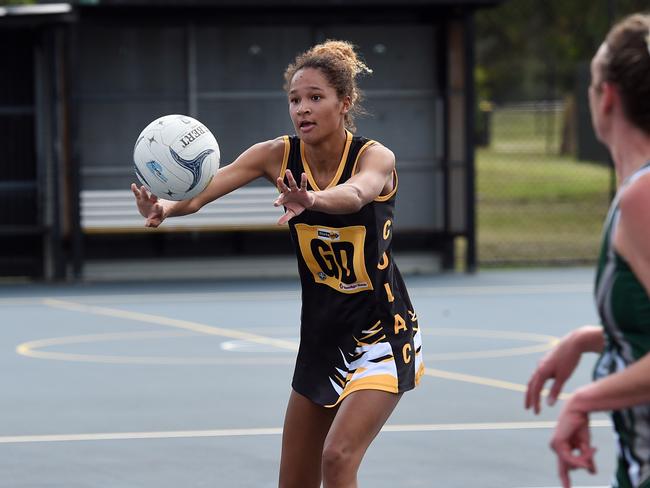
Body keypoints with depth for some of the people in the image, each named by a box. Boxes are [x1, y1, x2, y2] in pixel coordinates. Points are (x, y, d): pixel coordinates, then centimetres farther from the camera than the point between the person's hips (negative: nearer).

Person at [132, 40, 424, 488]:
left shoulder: (375, 157, -17)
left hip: (383, 333, -5)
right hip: (321, 333, 5)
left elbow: (356, 193, -41)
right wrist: (165, 207, -44)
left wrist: (313, 199, -64)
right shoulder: (278, 156, -6)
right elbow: (203, 190, -21)